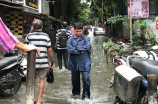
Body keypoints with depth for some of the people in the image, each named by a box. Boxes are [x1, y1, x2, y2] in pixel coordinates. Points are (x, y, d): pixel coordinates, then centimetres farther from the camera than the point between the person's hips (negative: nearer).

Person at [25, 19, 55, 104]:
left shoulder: (30, 36, -5)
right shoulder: (46, 36, -5)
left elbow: (25, 42, 18)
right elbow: (49, 50, -5)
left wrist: (30, 32, 10)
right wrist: (52, 62, 5)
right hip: (43, 63, 0)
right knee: (41, 80, 8)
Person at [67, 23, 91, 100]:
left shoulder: (86, 38, 1)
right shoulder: (71, 39, 1)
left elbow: (87, 47, -17)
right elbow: (69, 49, -14)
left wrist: (76, 48, -12)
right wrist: (80, 51, -15)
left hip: (84, 62, -2)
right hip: (74, 62, 2)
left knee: (86, 78, -6)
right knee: (75, 79, 15)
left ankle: (86, 95, 4)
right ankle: (75, 92, 34)